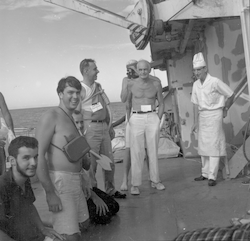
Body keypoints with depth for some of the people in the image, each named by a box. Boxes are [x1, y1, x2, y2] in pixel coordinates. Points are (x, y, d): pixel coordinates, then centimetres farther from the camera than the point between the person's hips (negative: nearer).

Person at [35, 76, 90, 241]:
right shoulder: (51, 117, -12)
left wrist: (82, 181, 22)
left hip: (75, 180, 9)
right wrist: (50, 194, -22)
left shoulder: (70, 118, 15)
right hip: (59, 180, -9)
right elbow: (39, 155, -19)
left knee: (84, 223, 20)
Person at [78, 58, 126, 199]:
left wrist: (110, 127, 22)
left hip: (103, 127, 8)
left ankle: (111, 190, 26)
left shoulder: (98, 86, 16)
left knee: (109, 160, 13)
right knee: (91, 162, -1)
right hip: (90, 128, -8)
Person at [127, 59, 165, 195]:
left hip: (152, 119, 1)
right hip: (136, 120, -1)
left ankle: (155, 181, 20)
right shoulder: (132, 84, 1)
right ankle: (135, 185, 4)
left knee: (153, 150, 7)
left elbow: (161, 104, 9)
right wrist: (129, 120, 8)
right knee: (137, 152, -4)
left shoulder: (156, 83, 2)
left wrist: (158, 121, -1)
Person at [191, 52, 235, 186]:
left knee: (213, 145, -7)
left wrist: (225, 110, 6)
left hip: (214, 114, -7)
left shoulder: (215, 82, -14)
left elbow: (230, 95, -5)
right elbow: (196, 104, 9)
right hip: (202, 116, 7)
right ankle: (205, 173, 20)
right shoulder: (196, 84, 5)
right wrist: (196, 122, 6)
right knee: (203, 146, 10)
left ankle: (212, 176, -5)